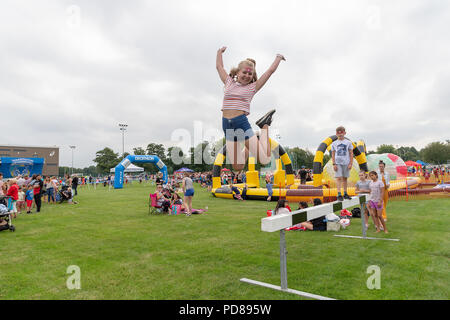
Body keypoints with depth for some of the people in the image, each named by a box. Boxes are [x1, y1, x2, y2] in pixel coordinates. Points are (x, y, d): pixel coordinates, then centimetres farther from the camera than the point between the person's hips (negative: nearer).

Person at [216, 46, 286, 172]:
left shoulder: (252, 87, 7)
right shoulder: (229, 83, 15)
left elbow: (271, 70, 11)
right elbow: (219, 66, 28)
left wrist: (278, 58, 26)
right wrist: (219, 52, 42)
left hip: (242, 122, -2)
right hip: (227, 125, 3)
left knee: (265, 160, -8)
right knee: (237, 167, 1)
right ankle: (248, 148, 32)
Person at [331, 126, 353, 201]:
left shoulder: (348, 143, 6)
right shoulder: (334, 143, 6)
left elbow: (351, 154, 6)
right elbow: (333, 154, 5)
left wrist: (350, 163, -2)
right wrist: (334, 164, -3)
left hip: (346, 163, 1)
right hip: (338, 163, -1)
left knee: (345, 178, 9)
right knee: (338, 178, -7)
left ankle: (345, 193, 17)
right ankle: (339, 194, -10)